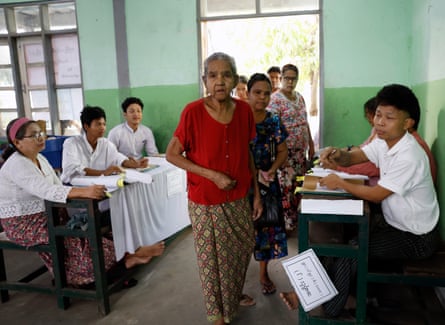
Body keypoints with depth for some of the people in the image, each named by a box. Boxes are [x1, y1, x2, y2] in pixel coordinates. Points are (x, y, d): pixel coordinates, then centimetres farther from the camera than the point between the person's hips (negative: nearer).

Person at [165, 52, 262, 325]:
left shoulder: (244, 110, -6)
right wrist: (212, 174, -21)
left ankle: (235, 293, 51)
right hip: (206, 201, -4)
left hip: (239, 198, 5)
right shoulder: (193, 112, -19)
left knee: (242, 248, 22)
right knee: (212, 257, 11)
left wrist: (257, 193, 6)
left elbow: (247, 154, 4)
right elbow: (172, 154, -13)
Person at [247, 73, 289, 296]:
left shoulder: (274, 121, 2)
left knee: (267, 225, 8)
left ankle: (264, 273, 28)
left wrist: (272, 169, -12)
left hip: (267, 182, 3)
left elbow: (282, 151, 6)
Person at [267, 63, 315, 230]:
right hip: (285, 150, -7)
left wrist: (311, 144, 16)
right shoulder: (275, 99, -12)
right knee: (286, 185, -2)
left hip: (301, 149, 8)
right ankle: (287, 223, 13)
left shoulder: (299, 97, 12)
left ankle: (294, 215, 31)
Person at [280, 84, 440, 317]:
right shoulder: (384, 141, -4)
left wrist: (339, 183, -19)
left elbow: (377, 195, -25)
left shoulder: (409, 157, -30)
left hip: (416, 237, -8)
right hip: (394, 220, 8)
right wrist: (337, 155, -23)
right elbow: (353, 158, 0)